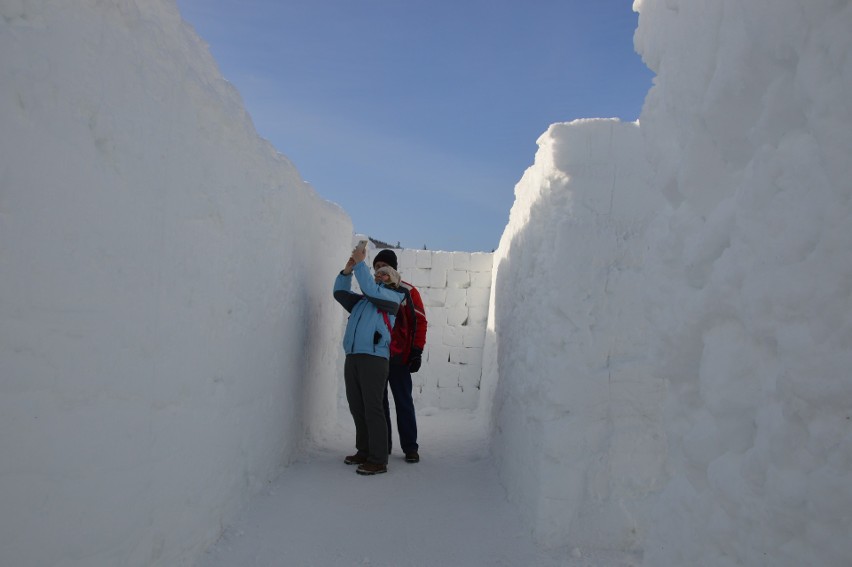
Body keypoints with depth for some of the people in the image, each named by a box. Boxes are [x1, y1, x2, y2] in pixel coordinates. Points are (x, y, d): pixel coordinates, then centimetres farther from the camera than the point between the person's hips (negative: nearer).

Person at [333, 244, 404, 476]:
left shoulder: (392, 297, 6)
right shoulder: (361, 301, 25)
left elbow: (370, 289, -9)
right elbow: (340, 292, 22)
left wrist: (360, 262, -3)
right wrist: (348, 268, 10)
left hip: (374, 358, -7)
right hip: (352, 358, 7)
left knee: (372, 408, -8)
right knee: (357, 408, 9)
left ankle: (378, 460, -5)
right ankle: (364, 452, 20)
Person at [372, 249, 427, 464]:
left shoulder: (407, 291, -1)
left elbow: (420, 322, -2)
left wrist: (417, 351, -7)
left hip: (398, 357, -4)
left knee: (403, 402, 0)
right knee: (378, 401, 8)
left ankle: (410, 447, 8)